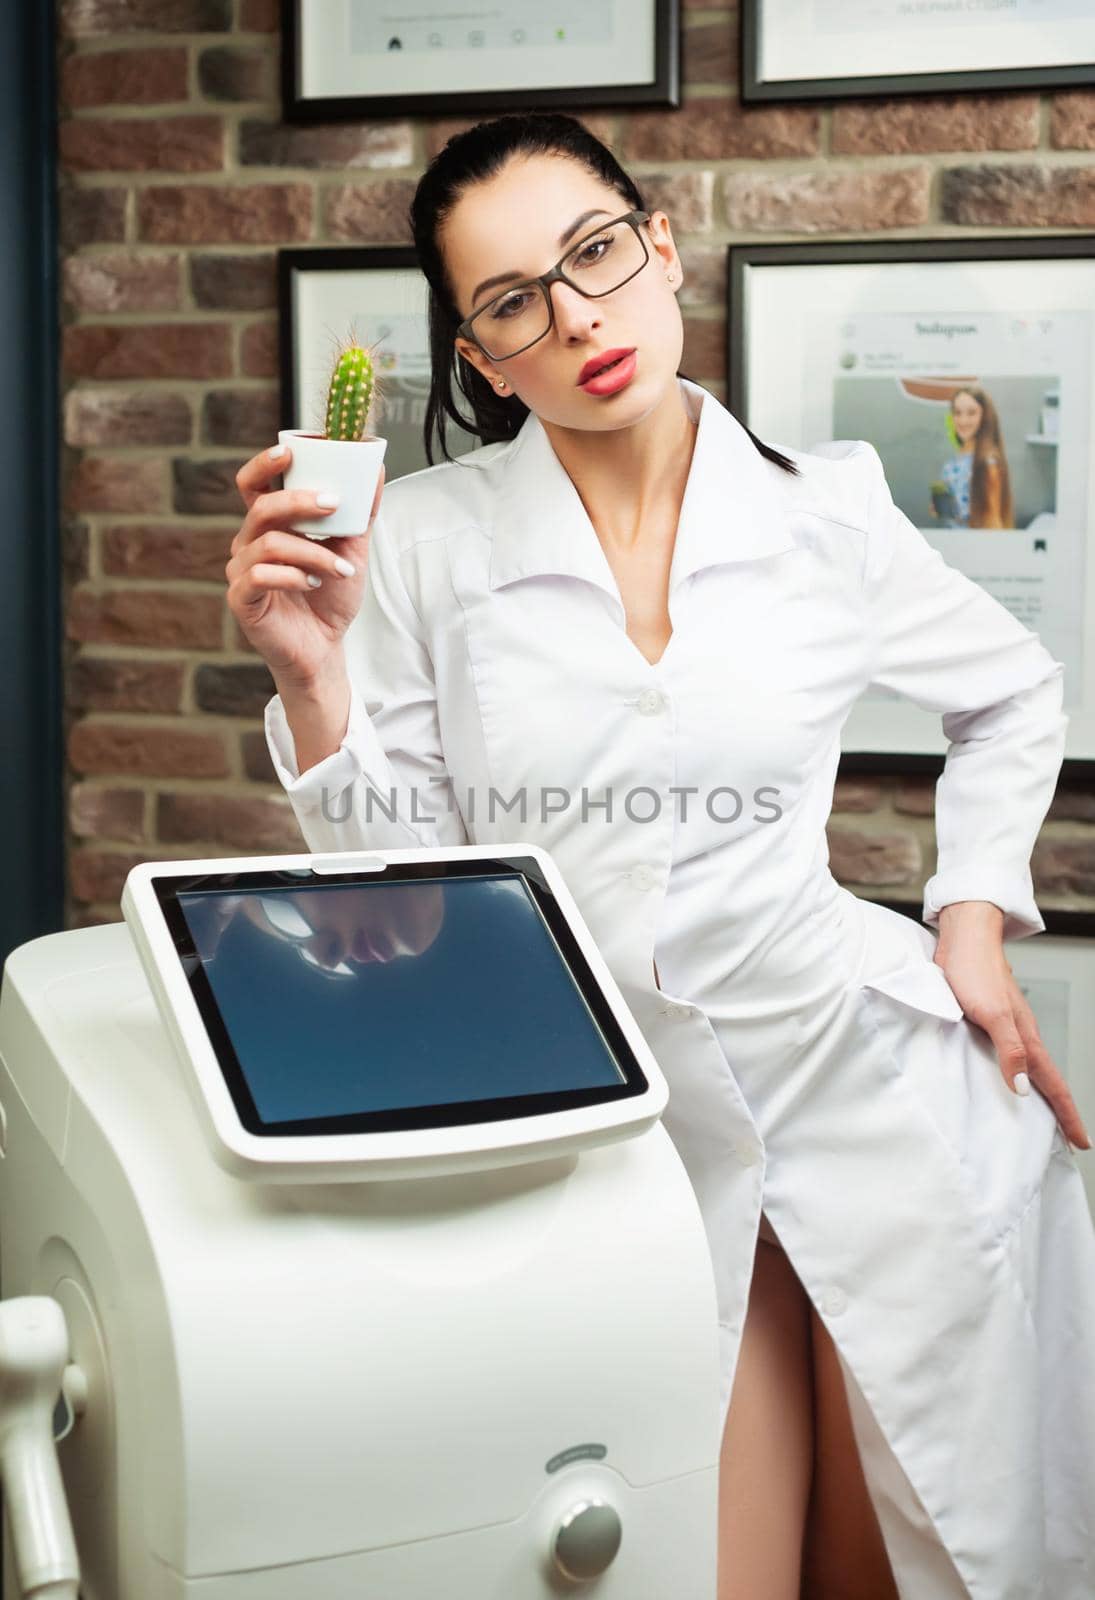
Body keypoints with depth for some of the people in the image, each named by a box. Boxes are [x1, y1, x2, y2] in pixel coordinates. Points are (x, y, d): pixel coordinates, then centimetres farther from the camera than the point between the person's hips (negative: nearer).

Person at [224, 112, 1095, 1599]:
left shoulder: (826, 513, -3)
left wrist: (974, 918, 5)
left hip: (873, 1085, 1)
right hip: (622, 1126, 0)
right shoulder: (426, 540, -6)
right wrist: (313, 675, -17)